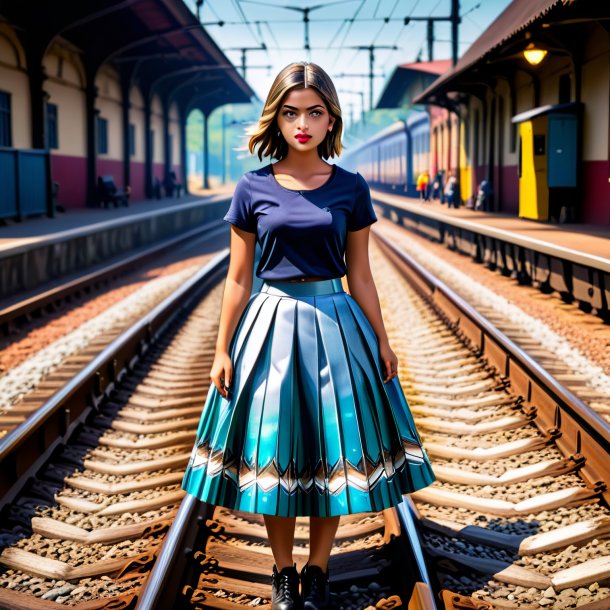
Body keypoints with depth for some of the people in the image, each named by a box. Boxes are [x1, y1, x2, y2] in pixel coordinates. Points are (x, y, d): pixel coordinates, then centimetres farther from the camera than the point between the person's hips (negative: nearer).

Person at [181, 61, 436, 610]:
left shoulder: (351, 188, 0)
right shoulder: (254, 188, -2)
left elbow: (360, 276, 5)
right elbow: (238, 279, 2)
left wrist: (382, 342, 6)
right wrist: (223, 350, 1)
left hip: (335, 325, 1)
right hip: (272, 325, 0)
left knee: (333, 452, 7)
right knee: (274, 456, 7)